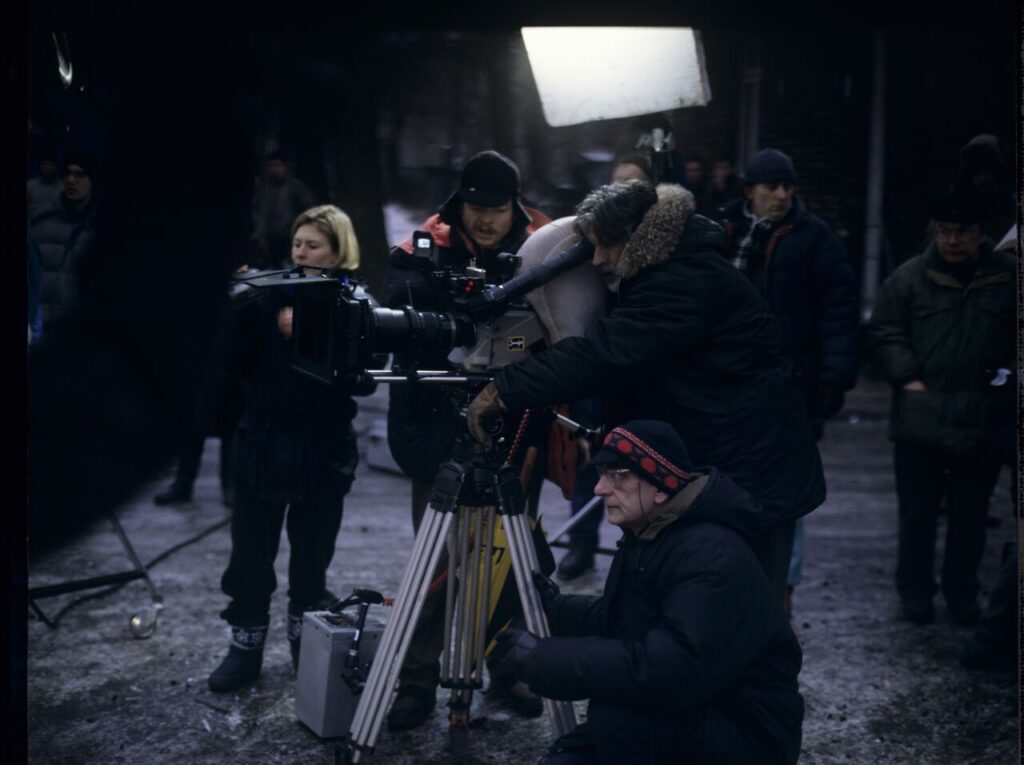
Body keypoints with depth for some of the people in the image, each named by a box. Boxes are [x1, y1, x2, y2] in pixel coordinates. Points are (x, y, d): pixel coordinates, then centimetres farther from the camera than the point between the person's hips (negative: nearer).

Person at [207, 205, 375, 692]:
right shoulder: (271, 295, 2)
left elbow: (364, 380, -14)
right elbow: (241, 364, -1)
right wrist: (244, 312, -15)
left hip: (322, 450, -2)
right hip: (262, 444, 2)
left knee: (311, 556, 9)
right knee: (251, 555, 5)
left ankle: (307, 644, 27)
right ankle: (246, 646, 19)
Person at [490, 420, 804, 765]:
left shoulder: (714, 558, -26)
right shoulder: (644, 536, 3)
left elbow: (666, 672, -36)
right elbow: (618, 620, 18)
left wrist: (543, 658, -30)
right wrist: (554, 607, -1)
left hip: (748, 734, -9)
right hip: (677, 716, 9)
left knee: (615, 715, -31)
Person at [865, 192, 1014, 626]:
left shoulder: (1008, 277, 1)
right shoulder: (910, 277, 0)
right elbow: (883, 333, 2)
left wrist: (1009, 374, -2)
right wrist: (907, 377, -7)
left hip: (983, 422, 1)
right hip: (921, 420, -1)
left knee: (971, 516, 13)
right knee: (917, 513, 9)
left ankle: (962, 594, 30)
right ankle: (915, 592, 24)